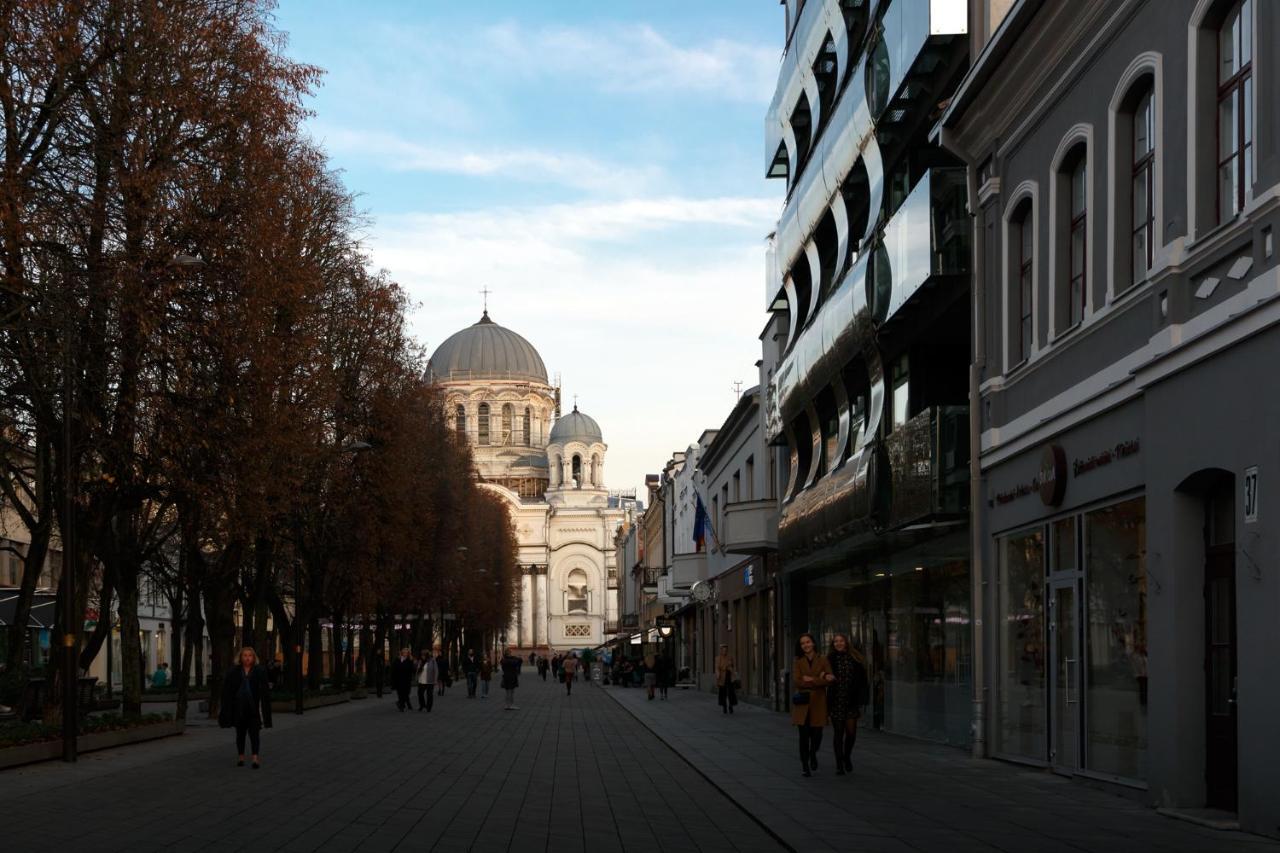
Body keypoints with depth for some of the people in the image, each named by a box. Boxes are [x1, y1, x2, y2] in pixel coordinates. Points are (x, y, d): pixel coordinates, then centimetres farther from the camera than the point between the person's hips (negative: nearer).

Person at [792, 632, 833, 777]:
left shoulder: (822, 661, 3)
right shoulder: (798, 662, 4)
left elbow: (829, 679, -9)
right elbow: (796, 682, -9)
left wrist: (811, 680, -15)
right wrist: (819, 680, -13)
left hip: (818, 703, 0)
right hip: (802, 703, 0)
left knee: (817, 734, 1)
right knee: (804, 735, -4)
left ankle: (813, 754, 33)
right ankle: (805, 766, 6)